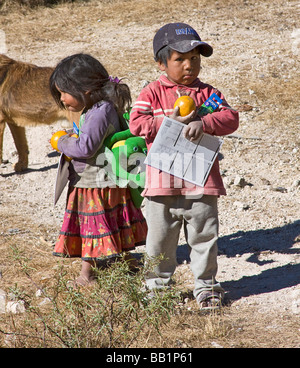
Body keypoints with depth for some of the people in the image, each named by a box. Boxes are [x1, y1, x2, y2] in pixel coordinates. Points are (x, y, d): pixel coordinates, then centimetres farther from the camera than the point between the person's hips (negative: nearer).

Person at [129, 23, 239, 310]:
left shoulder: (208, 93, 6)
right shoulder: (152, 93, 1)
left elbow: (230, 118, -7)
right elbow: (137, 123, -11)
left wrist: (203, 123, -24)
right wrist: (172, 122, -17)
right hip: (163, 182, -1)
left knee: (204, 237, 8)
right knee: (159, 238, 9)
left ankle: (205, 286, 23)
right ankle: (158, 284, 27)